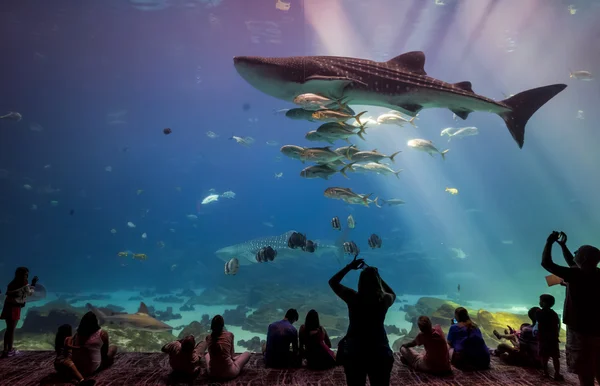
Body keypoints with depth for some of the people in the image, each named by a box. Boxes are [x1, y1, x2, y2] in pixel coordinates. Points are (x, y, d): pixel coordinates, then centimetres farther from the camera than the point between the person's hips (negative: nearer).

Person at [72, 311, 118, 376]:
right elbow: (105, 351, 0)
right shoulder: (102, 334, -15)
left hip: (77, 368, 6)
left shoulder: (77, 334, -3)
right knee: (113, 348, 13)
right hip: (93, 369, -5)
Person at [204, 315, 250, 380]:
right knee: (247, 353, 18)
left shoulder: (208, 338, -2)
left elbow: (211, 354, 9)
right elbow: (232, 353, 4)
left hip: (212, 373, 4)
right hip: (229, 373, -4)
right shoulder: (229, 335, -9)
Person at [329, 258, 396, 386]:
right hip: (379, 352, 1)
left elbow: (333, 282, 7)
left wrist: (349, 267, 7)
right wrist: (377, 276, 18)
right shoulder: (384, 300, -6)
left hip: (354, 352, -1)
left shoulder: (353, 297, -9)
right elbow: (392, 294, 21)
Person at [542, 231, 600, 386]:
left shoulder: (576, 276, -15)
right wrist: (563, 245, 29)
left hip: (580, 331, -7)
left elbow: (546, 263, -11)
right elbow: (574, 265, 24)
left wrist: (549, 242, 1)